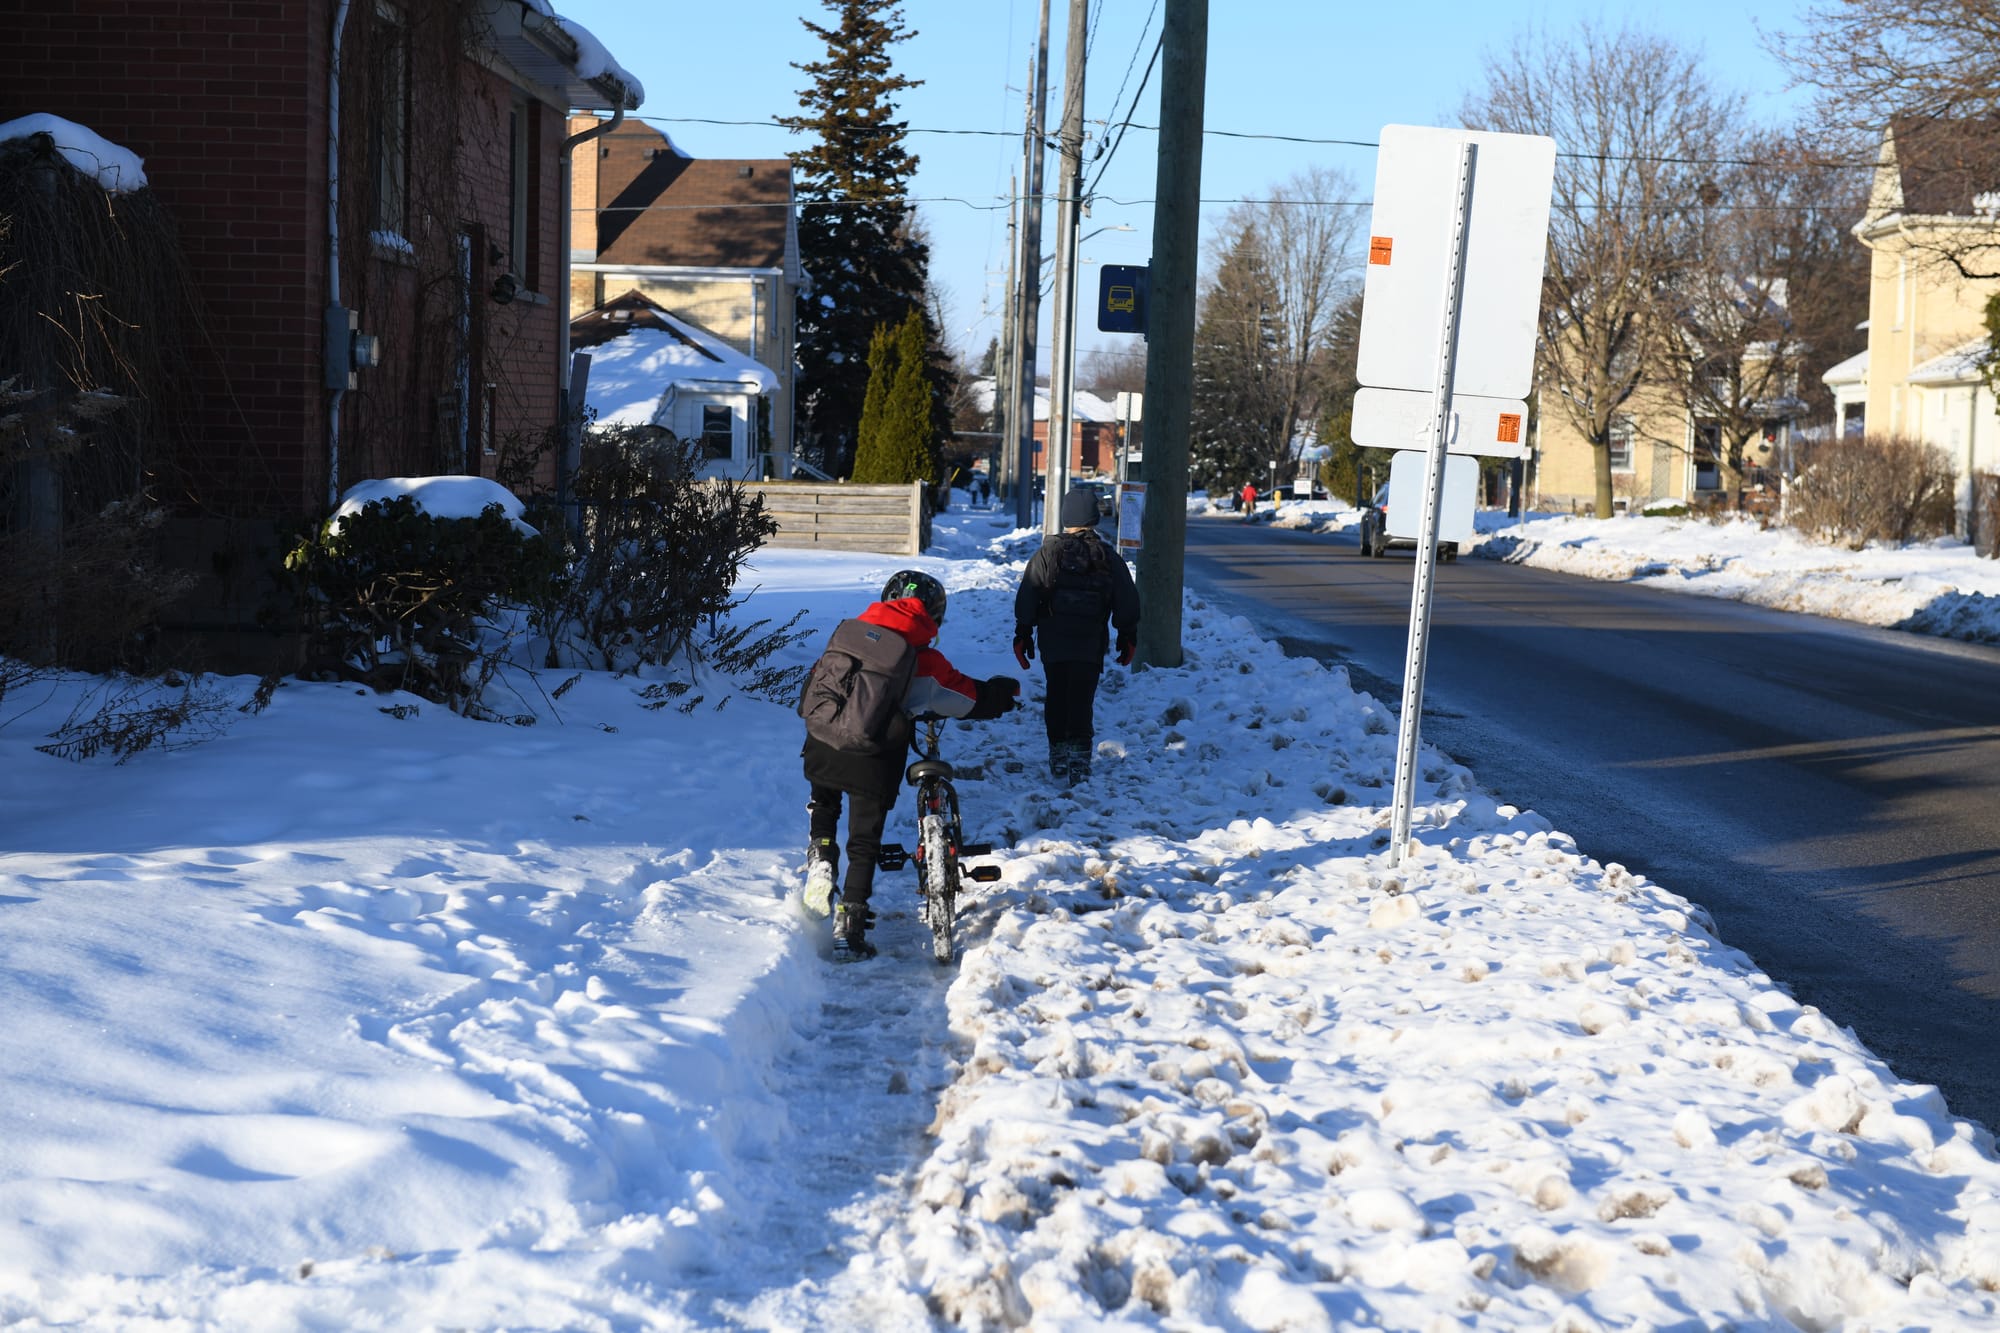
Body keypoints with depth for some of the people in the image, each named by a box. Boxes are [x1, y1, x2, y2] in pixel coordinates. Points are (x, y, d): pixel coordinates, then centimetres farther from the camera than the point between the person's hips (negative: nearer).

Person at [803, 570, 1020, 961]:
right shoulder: (925, 662, 0)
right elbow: (976, 700, 9)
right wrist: (1006, 692, 29)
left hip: (822, 749, 3)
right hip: (873, 763, -3)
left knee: (823, 804, 35)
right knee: (864, 844, 11)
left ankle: (820, 860, 13)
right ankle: (848, 930, 10)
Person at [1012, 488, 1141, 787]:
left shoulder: (1047, 553, -1)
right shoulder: (1109, 558, 1)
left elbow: (1026, 599, -1)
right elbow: (1127, 602, 5)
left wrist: (1022, 635, 6)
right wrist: (1128, 637, 15)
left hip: (1052, 642, 0)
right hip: (1091, 645, 0)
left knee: (1056, 698, 12)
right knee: (1082, 701, 1)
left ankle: (1058, 757, 15)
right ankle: (1079, 759, -9)